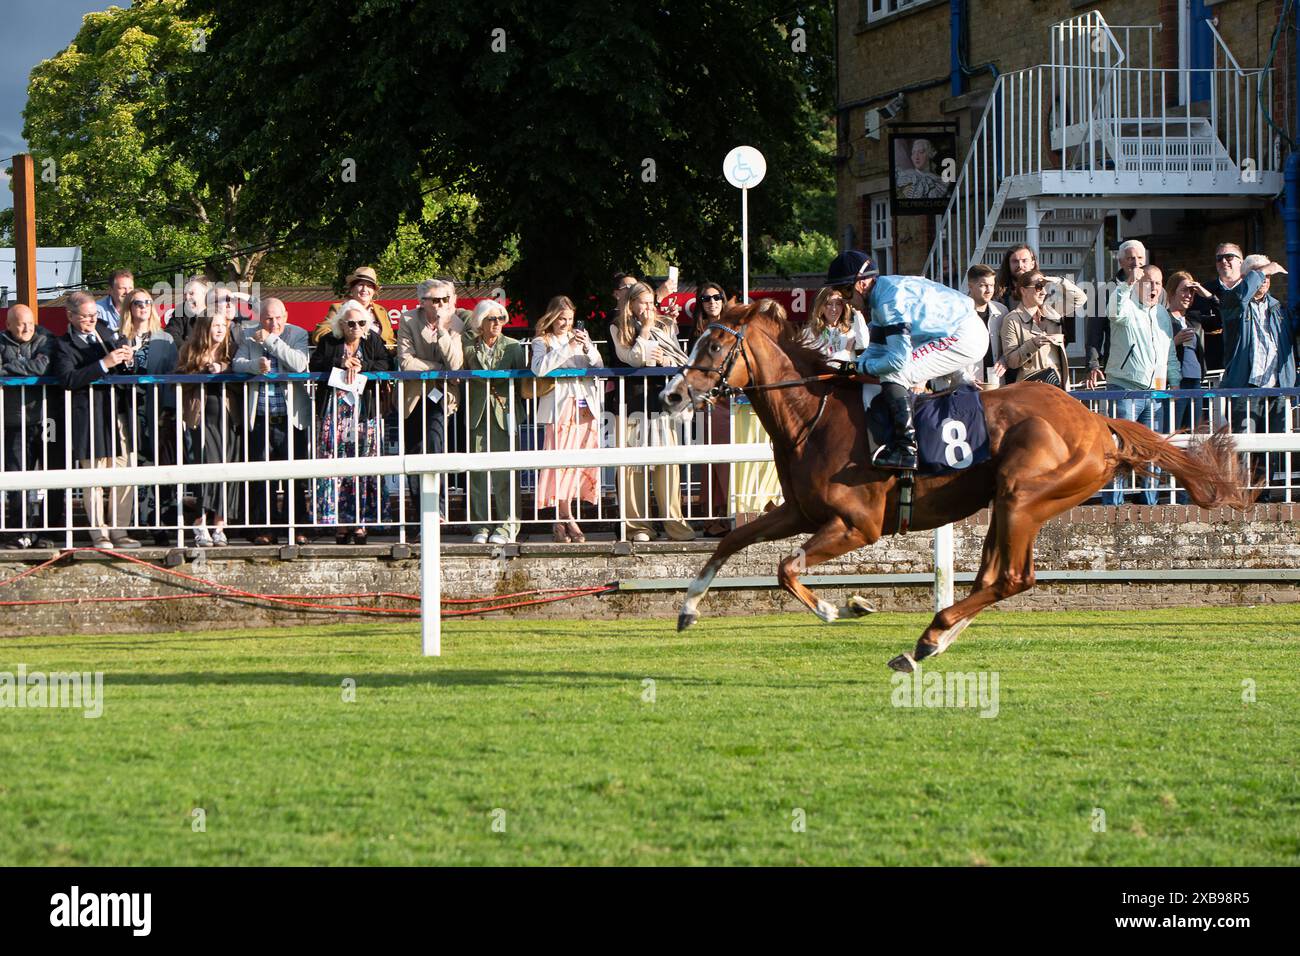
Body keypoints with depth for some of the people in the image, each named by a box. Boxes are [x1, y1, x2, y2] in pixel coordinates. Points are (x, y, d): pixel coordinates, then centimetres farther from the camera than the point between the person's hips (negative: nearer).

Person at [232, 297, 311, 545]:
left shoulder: (298, 335, 4)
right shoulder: (250, 338, 11)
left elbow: (299, 363, -12)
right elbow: (237, 363, 0)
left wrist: (270, 340, -13)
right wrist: (256, 365, -21)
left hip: (291, 417, -2)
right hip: (260, 419, 2)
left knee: (296, 476, 0)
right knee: (261, 478, 1)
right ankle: (264, 530, 6)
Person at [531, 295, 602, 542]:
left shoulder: (582, 337, 20)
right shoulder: (542, 342, 6)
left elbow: (598, 365, 12)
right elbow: (540, 368, -13)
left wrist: (587, 348, -7)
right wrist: (568, 347, -14)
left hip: (585, 407, 4)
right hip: (560, 407, -4)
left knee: (580, 463, 0)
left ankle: (561, 520, 5)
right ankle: (566, 519, -5)